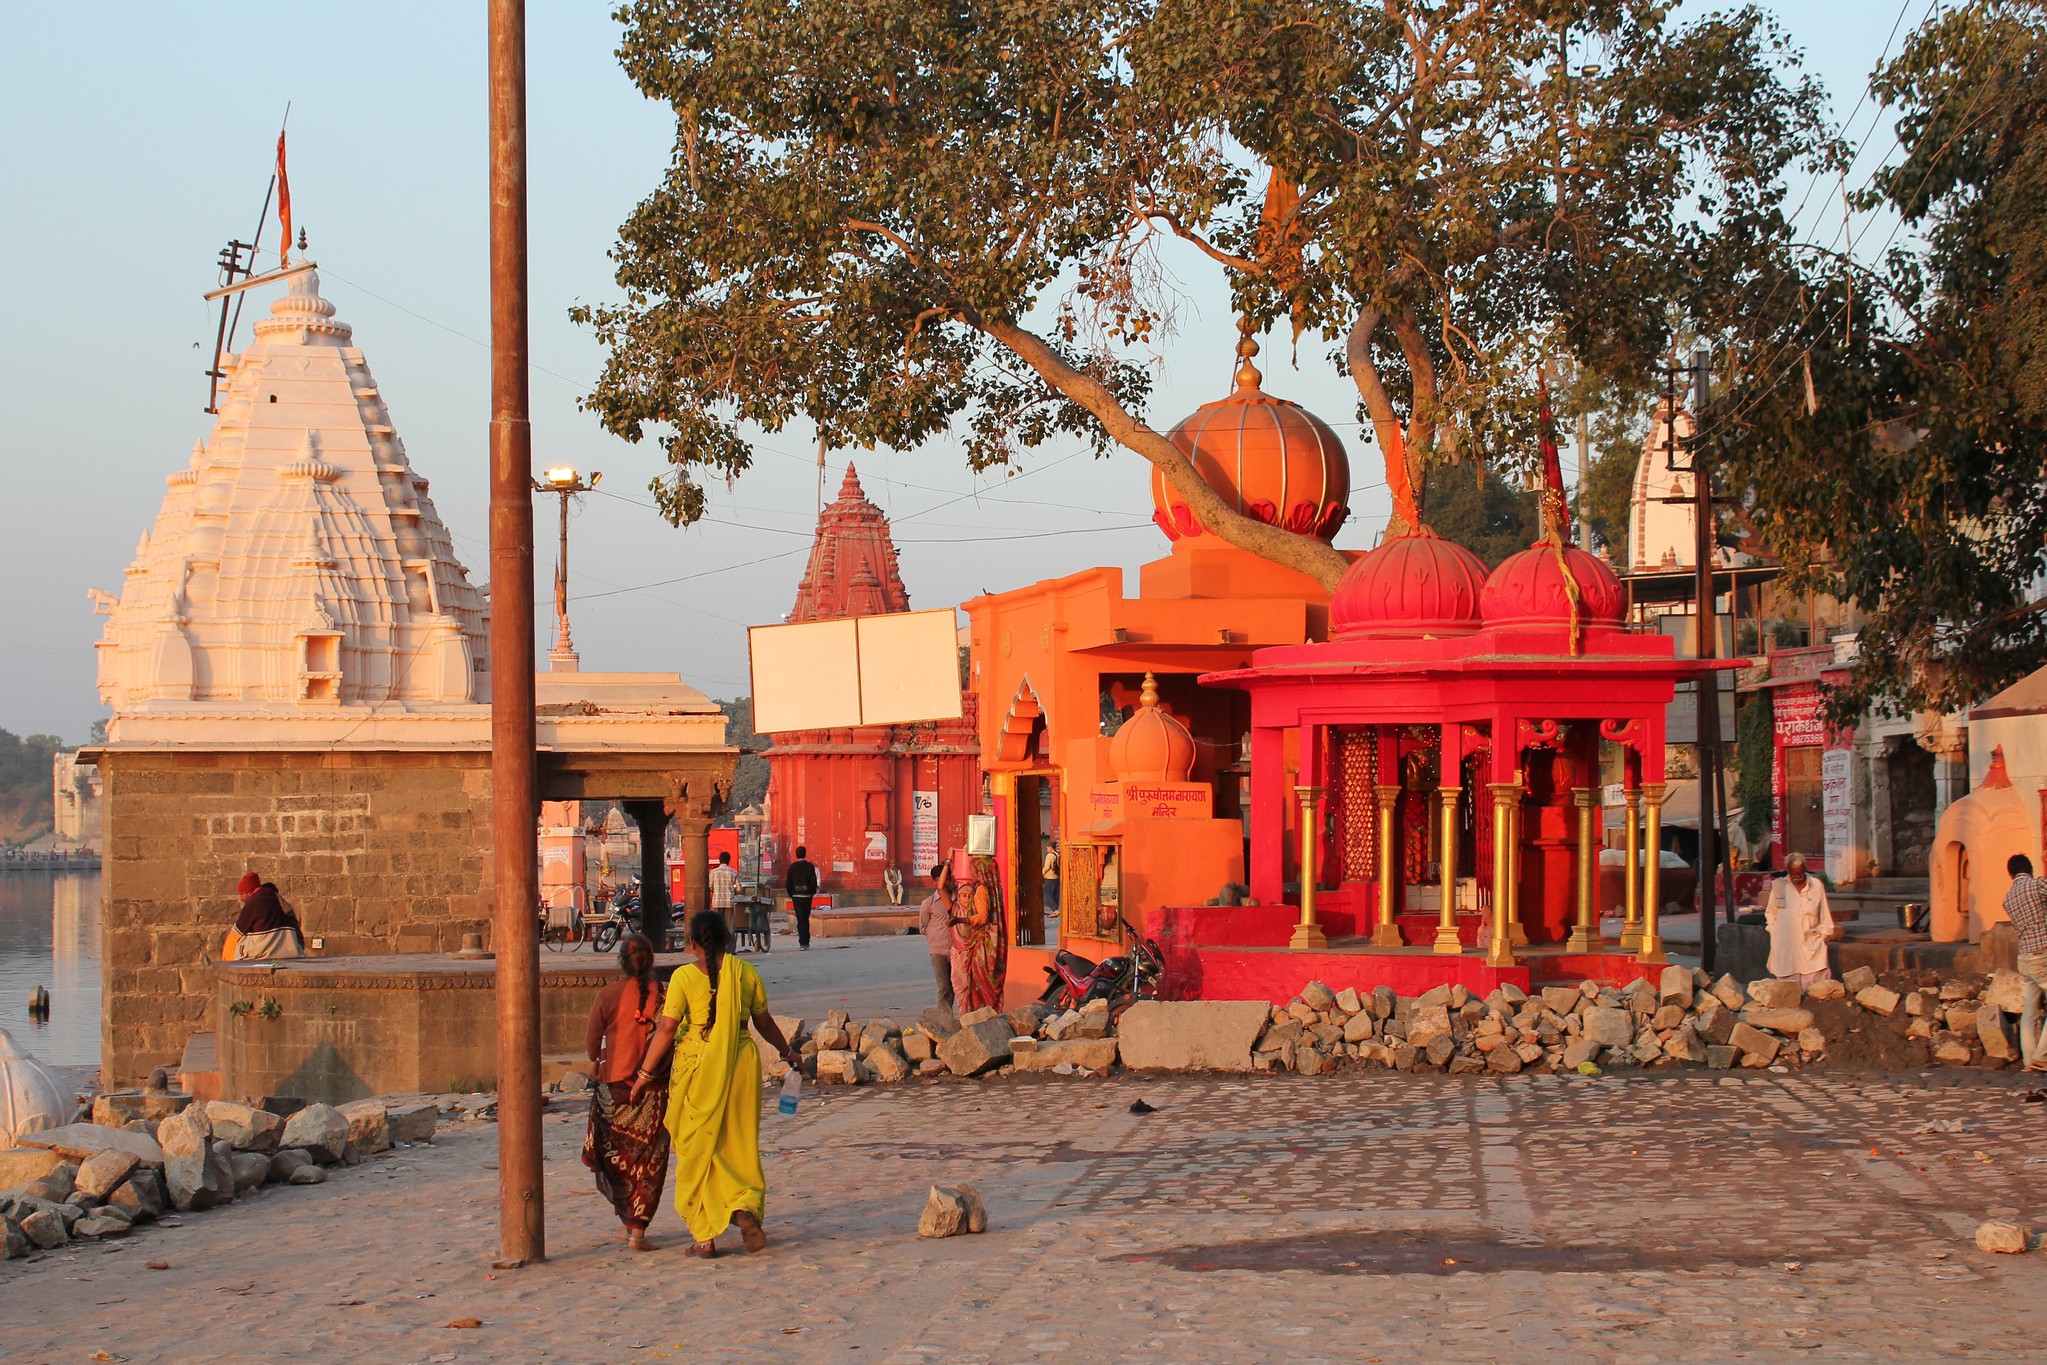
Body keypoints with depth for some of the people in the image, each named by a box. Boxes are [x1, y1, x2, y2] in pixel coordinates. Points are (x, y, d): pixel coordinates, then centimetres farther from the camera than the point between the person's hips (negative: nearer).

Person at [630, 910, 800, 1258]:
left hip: (698, 1066, -2)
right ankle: (746, 1206, -10)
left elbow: (667, 1029, -10)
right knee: (741, 1144, 15)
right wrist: (788, 1053, 26)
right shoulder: (745, 971, 1)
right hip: (741, 1062, 2)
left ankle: (706, 1237, 8)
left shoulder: (684, 977, -8)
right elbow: (764, 1021, 10)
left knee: (698, 1150, 7)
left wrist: (645, 1074, -1)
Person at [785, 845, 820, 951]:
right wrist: (812, 893, 10)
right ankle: (806, 942, 16)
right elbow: (814, 882, -4)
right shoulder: (810, 866, -3)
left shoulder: (792, 867, -3)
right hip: (807, 896, 1)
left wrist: (791, 894, 11)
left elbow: (788, 883, -1)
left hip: (796, 895, -1)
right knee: (806, 919, 13)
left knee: (800, 919, -2)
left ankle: (802, 942, -11)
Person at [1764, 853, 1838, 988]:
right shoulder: (1778, 886, 5)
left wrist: (1824, 934, 7)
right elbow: (1770, 912, 15)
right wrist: (1774, 931, 7)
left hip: (1811, 944, 0)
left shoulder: (1816, 885, 4)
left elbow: (1824, 914, 10)